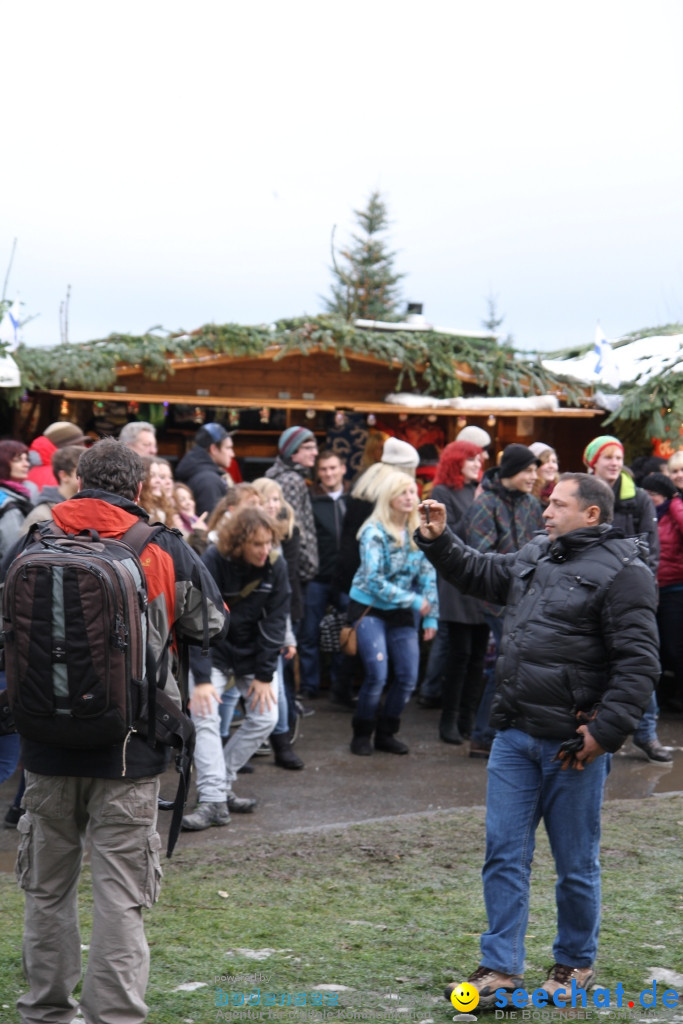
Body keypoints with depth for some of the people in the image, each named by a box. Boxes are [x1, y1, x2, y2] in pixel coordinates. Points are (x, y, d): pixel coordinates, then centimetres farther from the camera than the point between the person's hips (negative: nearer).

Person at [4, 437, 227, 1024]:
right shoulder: (164, 547, -5)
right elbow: (211, 623, 7)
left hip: (47, 741, 2)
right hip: (129, 750, -2)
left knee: (47, 887, 16)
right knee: (118, 894, 2)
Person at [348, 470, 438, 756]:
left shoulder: (418, 532, 1)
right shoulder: (374, 532, -13)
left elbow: (427, 576, 6)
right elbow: (374, 580, -18)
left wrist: (431, 616, 0)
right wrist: (414, 601, -19)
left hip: (402, 614, 5)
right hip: (370, 609, -5)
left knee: (408, 677, 0)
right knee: (377, 674, -13)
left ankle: (386, 733, 17)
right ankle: (362, 734, 5)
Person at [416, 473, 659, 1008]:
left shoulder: (623, 572, -11)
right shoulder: (535, 556, 13)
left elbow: (639, 662, -16)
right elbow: (479, 572, 31)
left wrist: (605, 730, -20)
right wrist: (440, 541, 16)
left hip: (573, 743, -7)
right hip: (515, 735, 7)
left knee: (576, 864, 7)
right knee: (504, 854, 6)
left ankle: (576, 963, 26)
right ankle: (501, 969, 12)